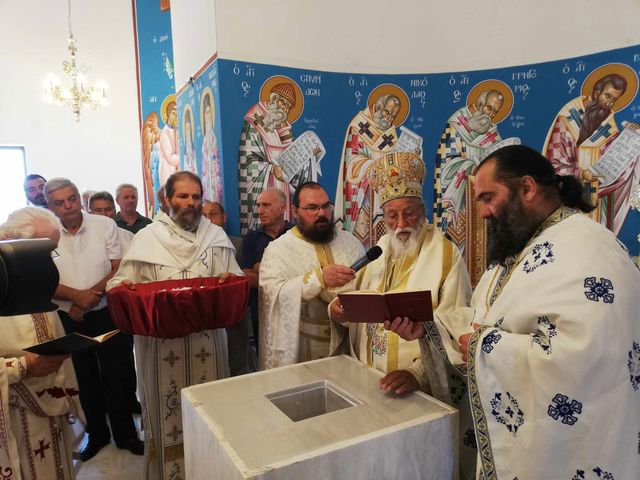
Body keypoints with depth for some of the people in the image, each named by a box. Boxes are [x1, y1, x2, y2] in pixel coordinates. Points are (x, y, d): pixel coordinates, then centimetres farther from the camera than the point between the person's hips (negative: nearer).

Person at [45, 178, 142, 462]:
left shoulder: (105, 225, -6)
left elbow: (118, 269, -7)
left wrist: (91, 298, -17)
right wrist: (77, 296, -20)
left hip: (107, 313, -1)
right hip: (67, 319, 2)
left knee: (117, 376, 6)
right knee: (84, 379, 16)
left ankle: (125, 434, 26)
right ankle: (97, 434, 35)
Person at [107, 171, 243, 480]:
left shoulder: (216, 235, 8)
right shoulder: (146, 238, 3)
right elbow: (122, 283, 3)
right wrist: (120, 287, -19)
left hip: (207, 339, 2)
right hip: (161, 341, -1)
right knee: (167, 408, 7)